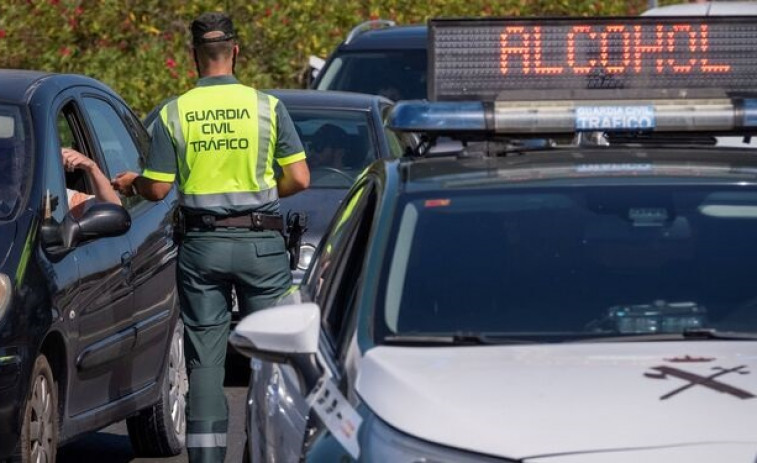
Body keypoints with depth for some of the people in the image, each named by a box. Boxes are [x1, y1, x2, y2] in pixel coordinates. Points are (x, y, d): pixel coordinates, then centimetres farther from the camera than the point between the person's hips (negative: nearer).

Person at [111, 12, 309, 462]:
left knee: (205, 358, 5)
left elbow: (157, 189, -2)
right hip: (260, 243, -1)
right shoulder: (267, 106, -4)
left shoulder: (174, 113, -2)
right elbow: (298, 178, -5)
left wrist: (130, 182, 20)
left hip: (201, 246, 1)